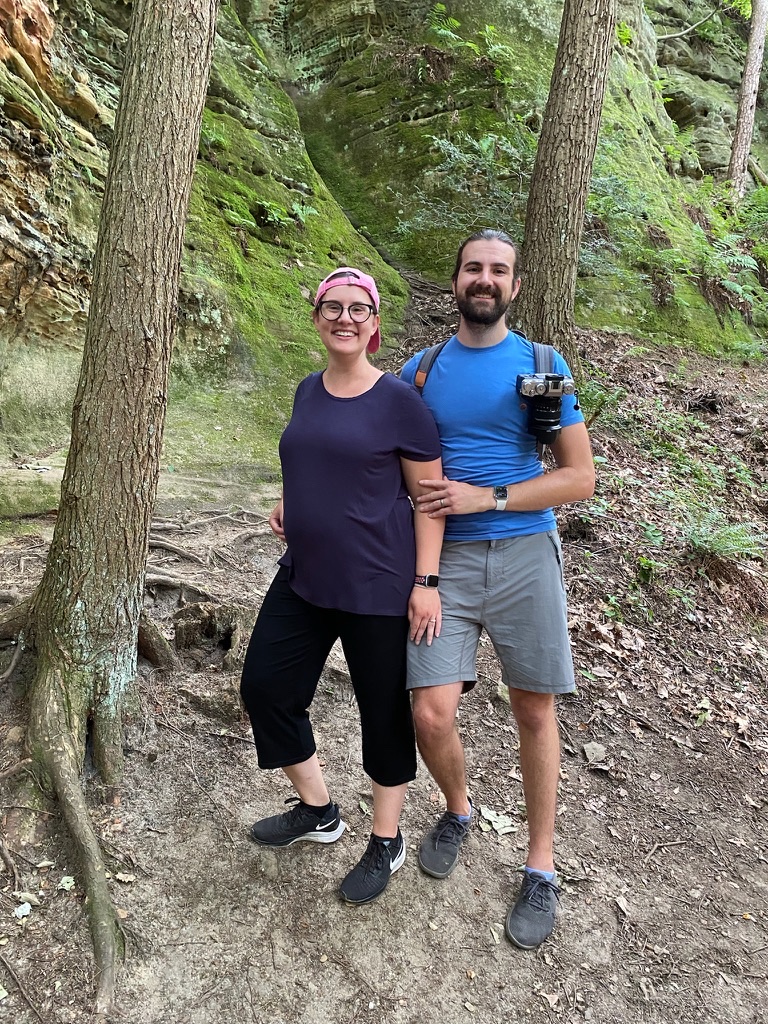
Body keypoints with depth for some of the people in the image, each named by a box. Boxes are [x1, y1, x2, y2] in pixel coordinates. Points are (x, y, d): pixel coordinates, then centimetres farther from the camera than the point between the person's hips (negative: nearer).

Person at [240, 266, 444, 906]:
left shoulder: (399, 399, -10)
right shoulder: (308, 392, 8)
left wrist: (425, 582, -15)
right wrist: (290, 504, 4)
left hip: (377, 586, -7)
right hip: (304, 578, 7)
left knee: (384, 709, 8)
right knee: (265, 685, 11)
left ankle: (387, 842, 32)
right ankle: (318, 810, 34)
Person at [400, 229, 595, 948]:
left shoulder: (542, 366, 2)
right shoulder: (421, 370, 8)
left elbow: (580, 476, -1)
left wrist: (485, 497, -12)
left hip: (524, 554, -1)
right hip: (445, 560, 1)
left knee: (534, 712, 8)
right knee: (431, 716, -6)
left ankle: (540, 868, 29)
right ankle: (457, 810, 30)